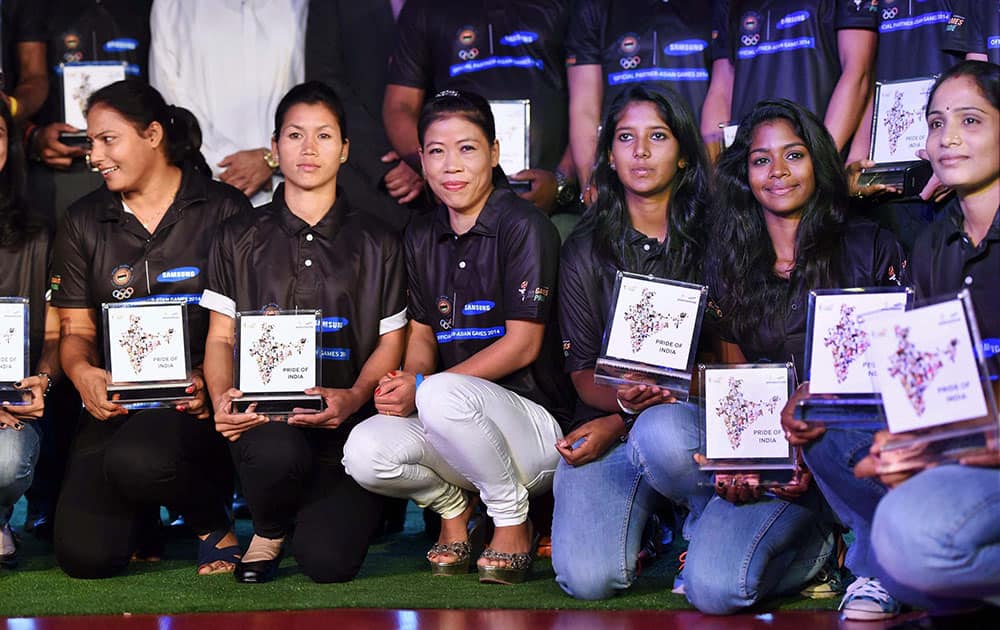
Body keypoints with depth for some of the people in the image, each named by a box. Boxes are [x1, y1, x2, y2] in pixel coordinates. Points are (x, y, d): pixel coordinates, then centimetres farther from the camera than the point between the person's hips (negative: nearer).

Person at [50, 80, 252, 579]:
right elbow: (75, 328, 13)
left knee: (137, 460, -38)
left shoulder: (223, 210, 3)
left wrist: (211, 378, -18)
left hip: (195, 405, -3)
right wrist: (83, 373, -11)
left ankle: (213, 522, -3)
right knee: (84, 555, -17)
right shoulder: (83, 223, 14)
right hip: (116, 403, 4)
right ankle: (141, 509, 20)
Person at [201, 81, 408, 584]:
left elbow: (390, 343, 8)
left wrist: (353, 398, -13)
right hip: (262, 416, 0)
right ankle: (268, 530, -1)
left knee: (328, 561, -21)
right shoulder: (241, 239, 13)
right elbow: (220, 337, 11)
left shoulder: (375, 245, 13)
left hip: (345, 422, 0)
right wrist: (222, 397, -12)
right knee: (276, 452, -39)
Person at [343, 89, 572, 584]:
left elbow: (522, 345, -13)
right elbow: (422, 335, 13)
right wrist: (405, 381, -12)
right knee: (364, 453, -25)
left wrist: (422, 388, -19)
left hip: (532, 421, -5)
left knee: (443, 395, -37)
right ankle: (451, 503, 8)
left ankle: (512, 519, -11)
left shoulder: (523, 227, -8)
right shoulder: (422, 237, 13)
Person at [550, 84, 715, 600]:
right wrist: (623, 400, -18)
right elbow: (582, 371, 8)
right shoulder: (585, 250, 11)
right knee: (587, 578, -25)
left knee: (659, 433, -41)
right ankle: (638, 527, 12)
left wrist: (621, 422, -11)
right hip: (606, 427, 1)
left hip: (691, 414, -1)